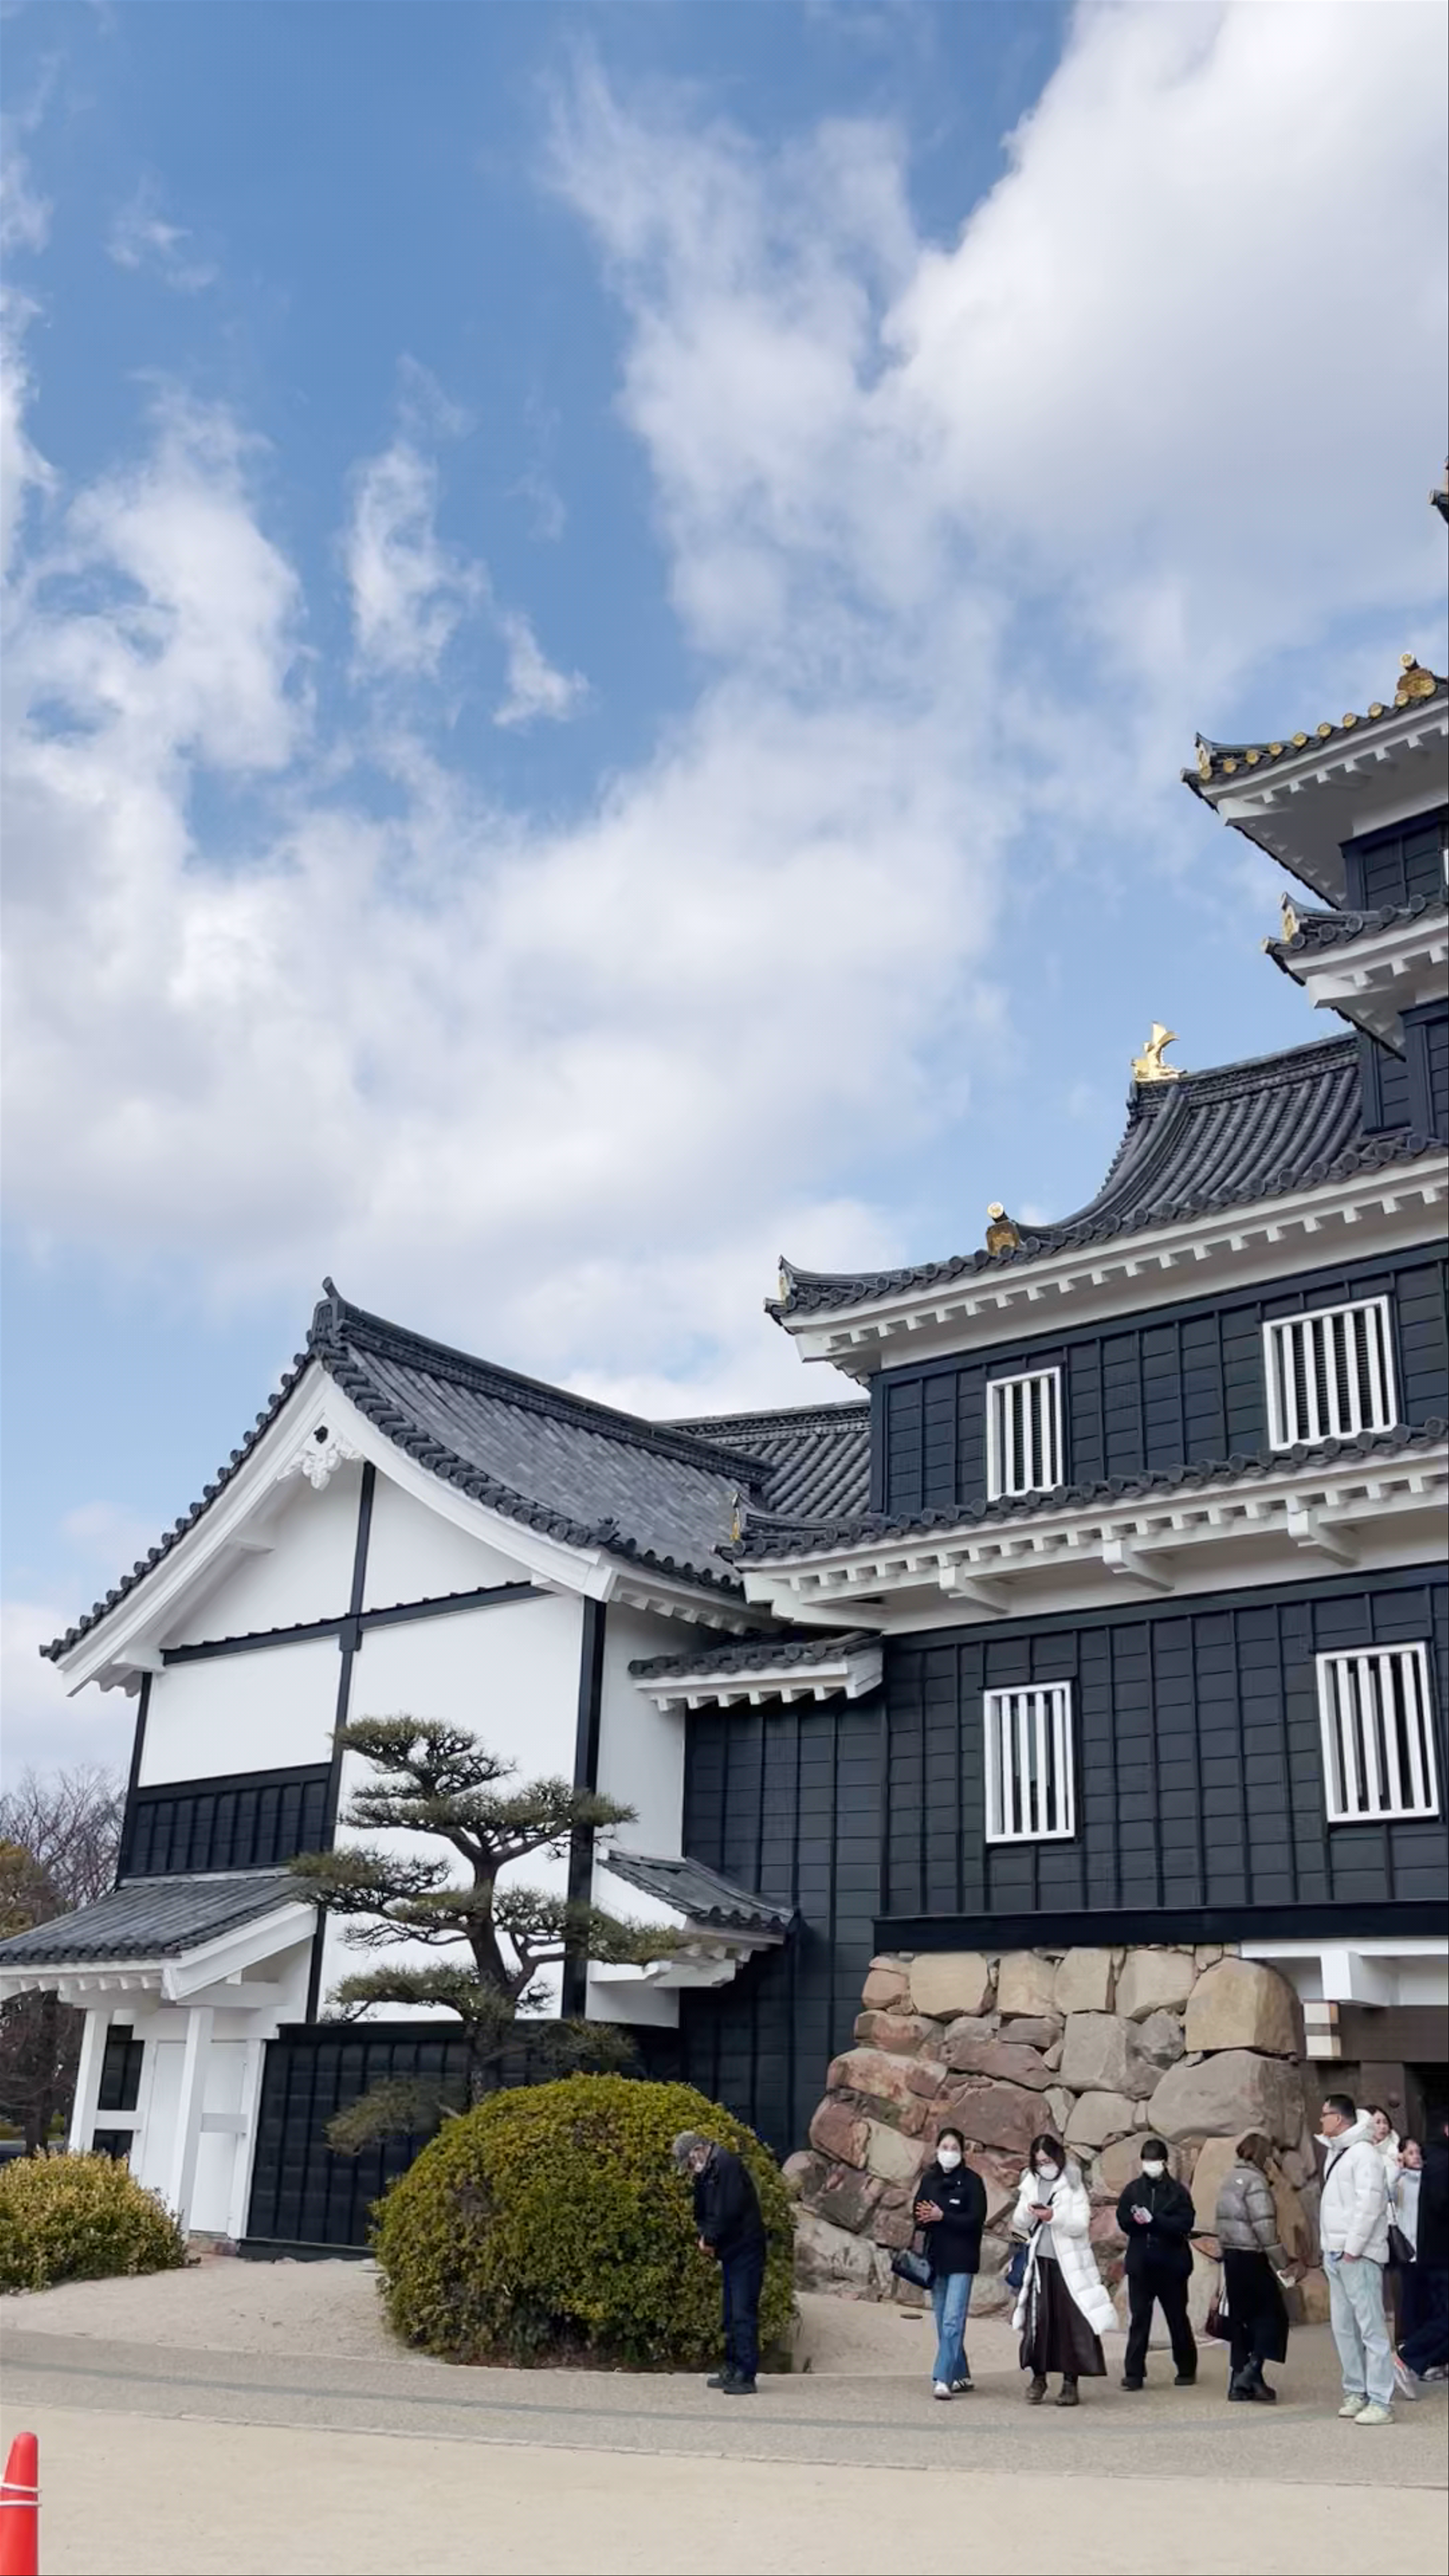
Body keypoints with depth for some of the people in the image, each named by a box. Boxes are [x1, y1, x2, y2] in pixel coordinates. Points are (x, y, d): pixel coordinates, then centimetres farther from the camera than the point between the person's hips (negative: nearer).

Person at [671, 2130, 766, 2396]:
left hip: (745, 2250, -10)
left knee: (743, 2314, -10)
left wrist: (710, 2238, -10)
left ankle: (746, 2376, -9)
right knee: (731, 2314, 14)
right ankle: (732, 2369, 21)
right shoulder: (705, 2172, 14)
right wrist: (705, 2235, -1)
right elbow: (703, 2213, 18)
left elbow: (730, 2211, -21)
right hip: (730, 2252, 10)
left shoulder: (728, 2165, -16)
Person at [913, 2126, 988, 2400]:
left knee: (953, 2321, -12)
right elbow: (918, 2215, 7)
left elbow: (977, 2219, -12)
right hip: (936, 2258, 5)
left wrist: (942, 2217, -17)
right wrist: (925, 2217, -17)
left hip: (962, 2260, -5)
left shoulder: (972, 2181, -5)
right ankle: (961, 2376, 22)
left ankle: (943, 2379, -15)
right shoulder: (929, 2179, 9)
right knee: (943, 2323, 11)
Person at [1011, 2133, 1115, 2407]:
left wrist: (1053, 2216, -24)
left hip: (1068, 2263, -3)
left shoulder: (1073, 2185, -4)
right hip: (1040, 2260, 3)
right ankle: (1038, 2377, 11)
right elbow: (1018, 2224, 9)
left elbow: (1081, 2224, -11)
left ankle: (1071, 2381, 6)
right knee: (1038, 2319, 0)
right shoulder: (1030, 2184, 8)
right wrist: (1028, 2212, -12)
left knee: (1071, 2320, -2)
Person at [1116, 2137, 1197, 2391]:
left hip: (1171, 2265, -2)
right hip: (1140, 2264, 2)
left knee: (1177, 2318, 9)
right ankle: (1134, 2373, 3)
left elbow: (1186, 2223, -12)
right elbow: (1123, 2220, 2)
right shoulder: (1133, 2190, 6)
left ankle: (1187, 2369, 24)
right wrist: (1137, 2220, -20)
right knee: (1139, 2318, 1)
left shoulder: (1177, 2191, -1)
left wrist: (1154, 2221, -20)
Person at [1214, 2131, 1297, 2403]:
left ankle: (1239, 2383, 13)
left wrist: (1225, 2252, 18)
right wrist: (1282, 2263, -13)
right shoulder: (1255, 2181, -13)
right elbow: (1264, 2227, -18)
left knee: (1241, 2318, 12)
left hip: (1231, 2256, 8)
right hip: (1252, 2258, -8)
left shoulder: (1230, 2179, 14)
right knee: (1272, 2314, 1)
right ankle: (1252, 2371, -10)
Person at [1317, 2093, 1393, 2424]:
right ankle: (1357, 2392, 20)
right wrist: (1331, 2248, 14)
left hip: (1358, 2255, -9)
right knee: (1344, 2327, 12)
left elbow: (1369, 2204, -19)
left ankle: (1381, 2402, -7)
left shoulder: (1364, 2153, -12)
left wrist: (1354, 2247, -19)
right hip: (1335, 2254, 9)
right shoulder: (1334, 2152, 16)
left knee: (1371, 2328, -8)